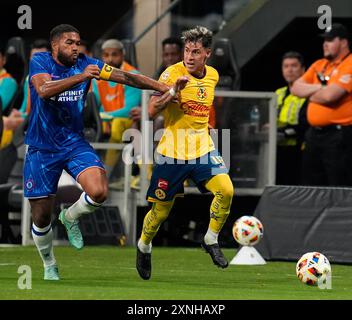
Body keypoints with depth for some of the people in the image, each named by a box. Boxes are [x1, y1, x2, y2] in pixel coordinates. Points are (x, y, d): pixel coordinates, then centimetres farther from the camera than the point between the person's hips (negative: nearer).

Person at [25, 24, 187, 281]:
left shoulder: (86, 64, -3)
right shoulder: (40, 61, -11)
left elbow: (126, 77, -6)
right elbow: (44, 90, -31)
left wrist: (165, 88, -14)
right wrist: (80, 77, -40)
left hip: (75, 144, 2)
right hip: (42, 149, -2)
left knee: (99, 192, -24)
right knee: (41, 217, 2)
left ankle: (71, 218, 9)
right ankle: (49, 266, 29)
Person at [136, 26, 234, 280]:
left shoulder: (213, 75, 4)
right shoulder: (172, 73, -13)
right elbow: (152, 111, -19)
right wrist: (173, 92, -31)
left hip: (203, 149, 4)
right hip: (173, 152, -4)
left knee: (225, 190, -20)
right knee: (162, 210, 5)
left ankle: (211, 241, 1)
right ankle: (144, 248, 35)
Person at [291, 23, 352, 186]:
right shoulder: (319, 65, 17)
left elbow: (329, 95, -21)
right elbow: (296, 88, 10)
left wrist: (309, 94, 0)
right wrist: (319, 88, -7)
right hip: (315, 134, 9)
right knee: (311, 185, 12)